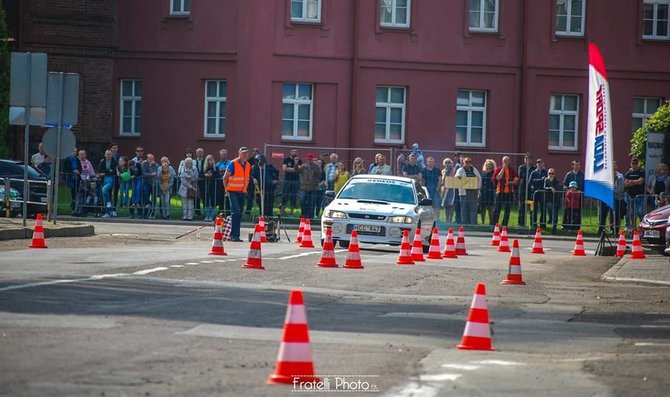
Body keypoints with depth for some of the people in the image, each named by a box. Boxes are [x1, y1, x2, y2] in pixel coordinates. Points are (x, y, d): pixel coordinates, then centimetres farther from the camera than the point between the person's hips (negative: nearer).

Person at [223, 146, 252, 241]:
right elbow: (225, 177, -3)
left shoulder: (248, 165, 11)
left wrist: (245, 189, 15)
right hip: (233, 191, -6)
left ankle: (235, 235, 11)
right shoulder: (233, 164, -7)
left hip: (242, 192, 6)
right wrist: (227, 189, -1)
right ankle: (234, 235, -15)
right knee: (236, 211, -15)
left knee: (239, 214, 6)